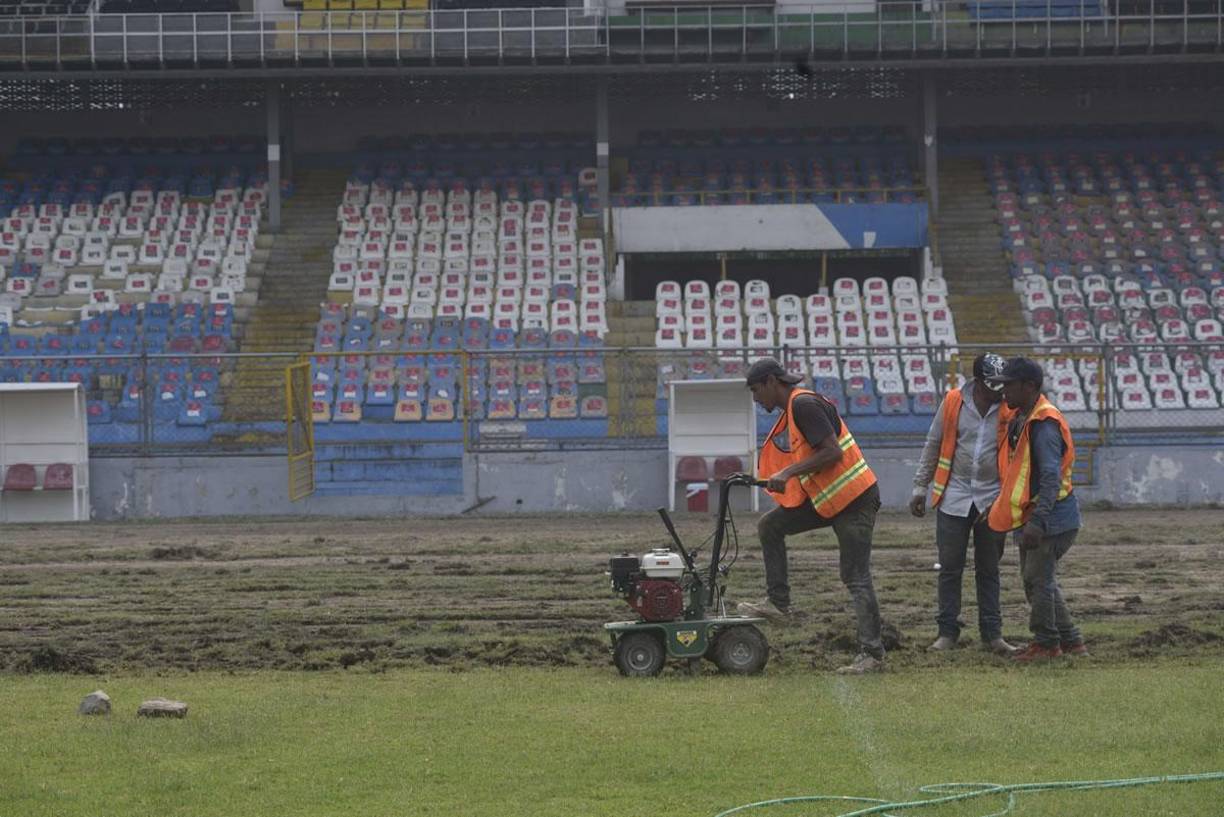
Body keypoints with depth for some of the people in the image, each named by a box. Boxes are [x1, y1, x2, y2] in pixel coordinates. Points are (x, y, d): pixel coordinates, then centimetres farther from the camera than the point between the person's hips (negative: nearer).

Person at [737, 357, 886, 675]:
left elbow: (832, 452, -23)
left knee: (856, 578, -8)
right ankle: (778, 603, 14)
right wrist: (764, 479, 13)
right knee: (770, 526, 11)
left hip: (855, 499, -10)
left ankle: (872, 654, -5)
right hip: (824, 498, 10)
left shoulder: (804, 406, -16)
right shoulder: (790, 413, 15)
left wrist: (789, 473, -21)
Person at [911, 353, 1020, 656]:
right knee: (950, 568, 4)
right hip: (954, 497, 0)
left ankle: (992, 634, 11)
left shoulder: (1011, 410, -6)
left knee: (989, 570, 7)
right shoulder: (953, 403, -5)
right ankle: (947, 632, 11)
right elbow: (933, 446, 5)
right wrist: (920, 488, 7)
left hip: (992, 499, 0)